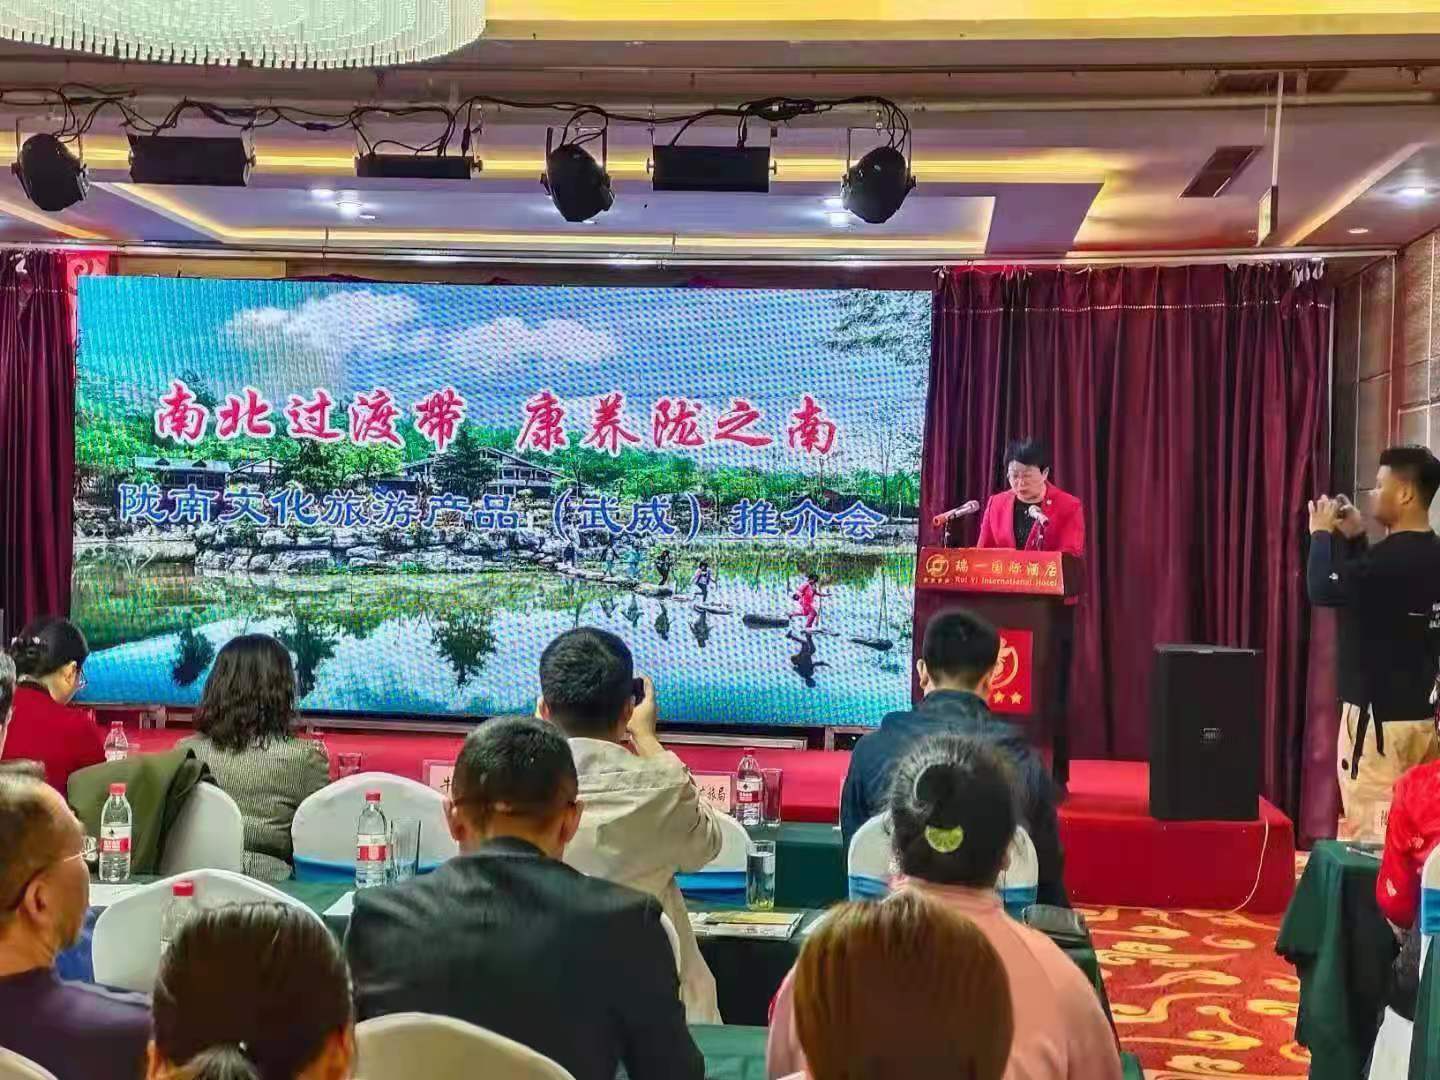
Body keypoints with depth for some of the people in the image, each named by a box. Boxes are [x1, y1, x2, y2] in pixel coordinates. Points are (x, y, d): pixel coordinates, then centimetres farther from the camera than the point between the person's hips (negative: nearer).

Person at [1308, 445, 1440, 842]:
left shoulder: (1394, 556, -20)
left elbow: (1322, 589, -16)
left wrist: (1322, 534, -2)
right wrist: (1354, 539, 16)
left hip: (1380, 712, -9)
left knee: (1369, 831, -4)